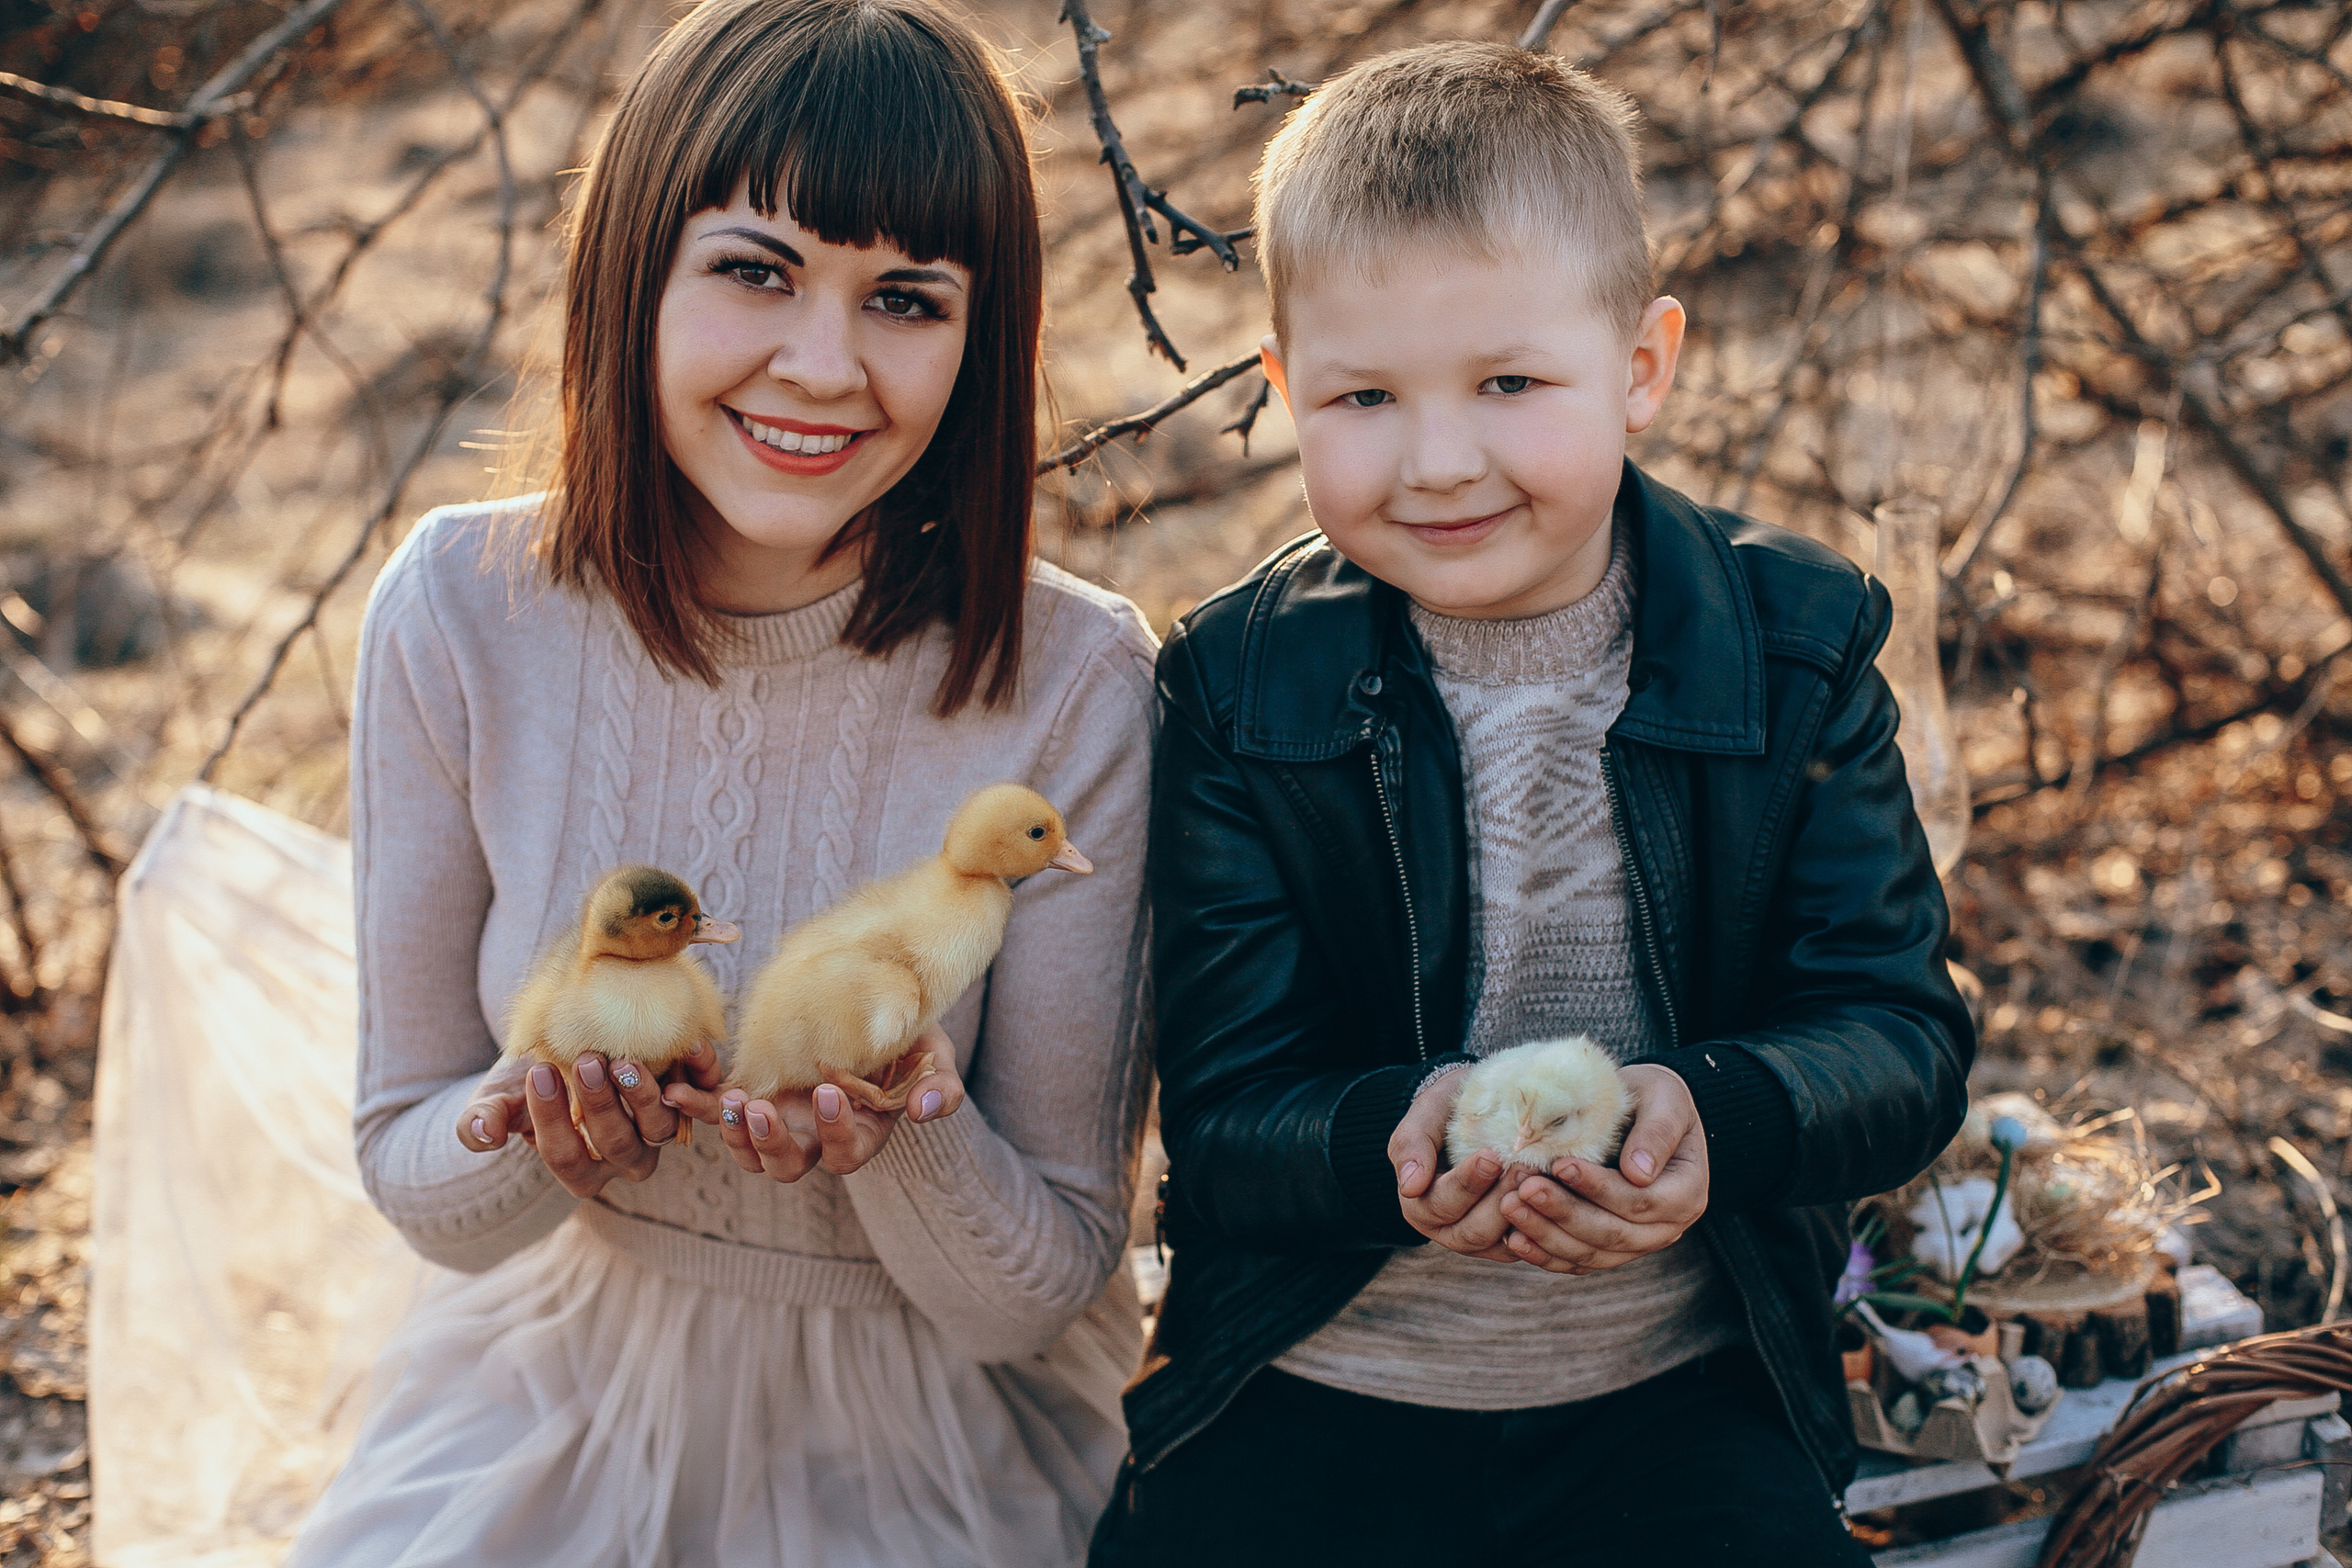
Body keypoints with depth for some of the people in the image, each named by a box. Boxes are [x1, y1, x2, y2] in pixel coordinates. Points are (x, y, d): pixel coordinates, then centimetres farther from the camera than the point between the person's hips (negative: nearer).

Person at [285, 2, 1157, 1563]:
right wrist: (528, 1141, -25)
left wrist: (902, 1137, -31)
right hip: (560, 1390, 2)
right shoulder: (464, 613, -10)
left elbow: (1034, 1297, -11)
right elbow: (414, 1178, -2)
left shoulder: (1073, 686, -17)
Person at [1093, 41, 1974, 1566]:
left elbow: (1904, 1036, -8)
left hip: (1683, 1404, 0)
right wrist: (1396, 1141, -32)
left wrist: (1714, 1119, -30)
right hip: (1304, 1407, 0)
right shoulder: (1238, 689, -6)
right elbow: (1224, 1109, -9)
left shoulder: (1795, 650, -4)